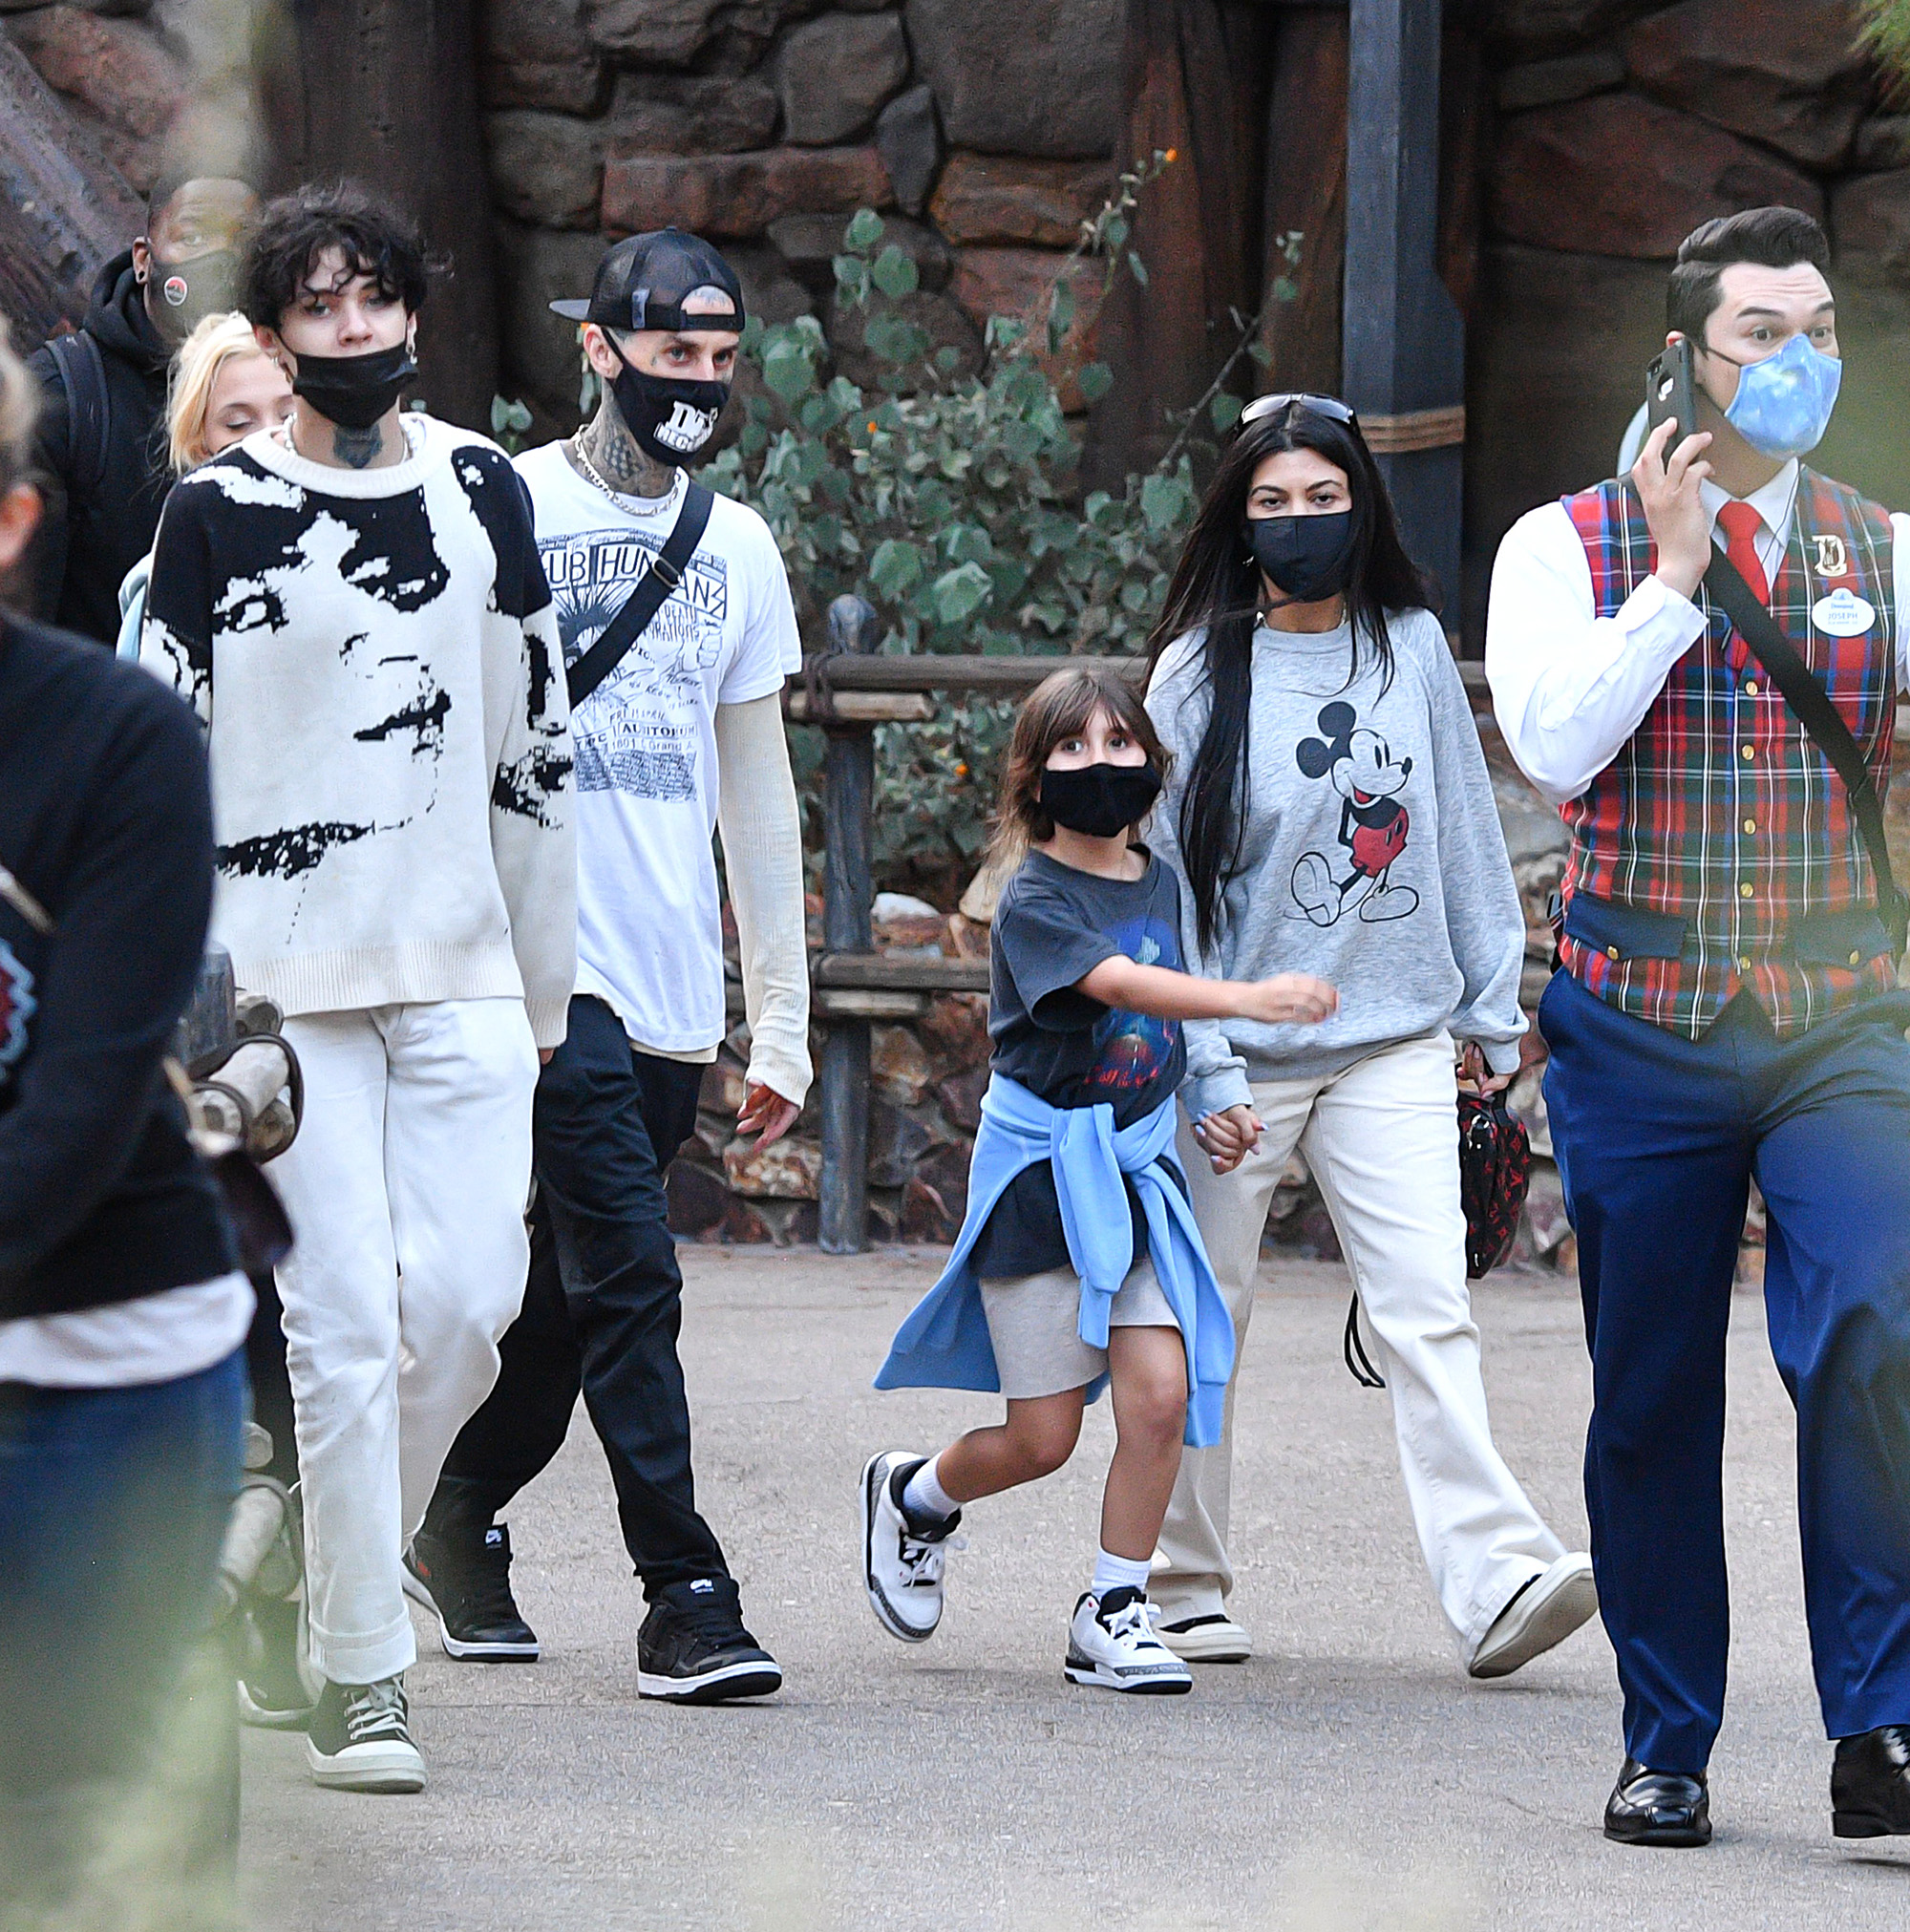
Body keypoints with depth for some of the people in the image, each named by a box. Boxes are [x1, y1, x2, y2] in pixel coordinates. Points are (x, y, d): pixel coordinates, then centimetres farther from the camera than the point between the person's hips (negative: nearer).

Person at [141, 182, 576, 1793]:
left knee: (467, 1298, -6)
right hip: (285, 977, -3)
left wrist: (545, 979, 17)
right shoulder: (217, 515, -1)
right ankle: (360, 1678, -2)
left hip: (461, 971, 3)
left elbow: (535, 745, 16)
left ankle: (352, 1556, 19)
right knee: (348, 1321, -8)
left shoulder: (484, 493, 10)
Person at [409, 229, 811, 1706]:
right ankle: (685, 1599, -11)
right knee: (630, 1278, -12)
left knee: (573, 1288, 10)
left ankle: (461, 1518, 29)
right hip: (551, 966, -6)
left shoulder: (736, 547, 15)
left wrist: (783, 1017, 15)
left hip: (672, 993, 6)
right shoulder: (512, 509, -3)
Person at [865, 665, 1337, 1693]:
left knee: (1162, 1396, -10)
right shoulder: (1033, 901, -14)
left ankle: (1111, 1617, 4)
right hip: (1039, 1173, -5)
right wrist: (1249, 998, -45)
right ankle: (912, 1493, 30)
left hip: (1135, 1174, 5)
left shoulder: (1161, 885, 7)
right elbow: (1120, 984, -32)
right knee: (1043, 1437, -1)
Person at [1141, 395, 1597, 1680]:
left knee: (1426, 1311, -11)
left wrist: (1491, 1014, 12)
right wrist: (1203, 1074, -9)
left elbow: (1463, 836, 13)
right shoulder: (1199, 673, -3)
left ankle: (1498, 1577, -20)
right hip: (1242, 1052, -1)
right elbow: (1170, 883, -4)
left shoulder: (1413, 649, 6)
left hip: (1395, 1044, 1)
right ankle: (1184, 1587, 17)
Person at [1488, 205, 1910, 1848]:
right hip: (1638, 1028, 0)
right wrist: (1676, 573, -12)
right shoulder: (1570, 547, 4)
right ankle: (1666, 1749, 19)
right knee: (1651, 1400, 5)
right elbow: (1555, 746, -12)